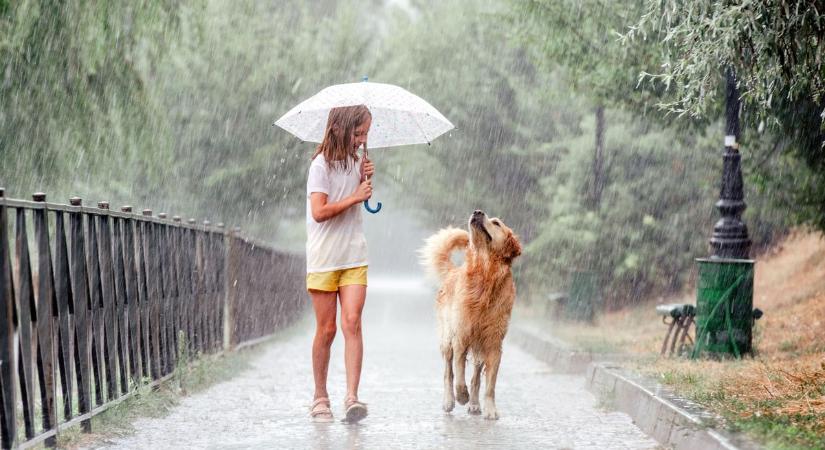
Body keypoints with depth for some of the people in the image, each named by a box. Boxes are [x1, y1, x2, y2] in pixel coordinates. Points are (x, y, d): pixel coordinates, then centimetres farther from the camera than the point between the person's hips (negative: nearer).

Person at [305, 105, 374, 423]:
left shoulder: (355, 161, 10)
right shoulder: (322, 165, -10)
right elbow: (319, 211, -19)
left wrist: (365, 179, 5)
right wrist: (356, 196, -13)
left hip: (354, 256, 5)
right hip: (324, 258, -4)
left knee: (352, 322, -10)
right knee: (326, 329, 2)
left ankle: (352, 397, -16)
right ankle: (320, 397, 16)